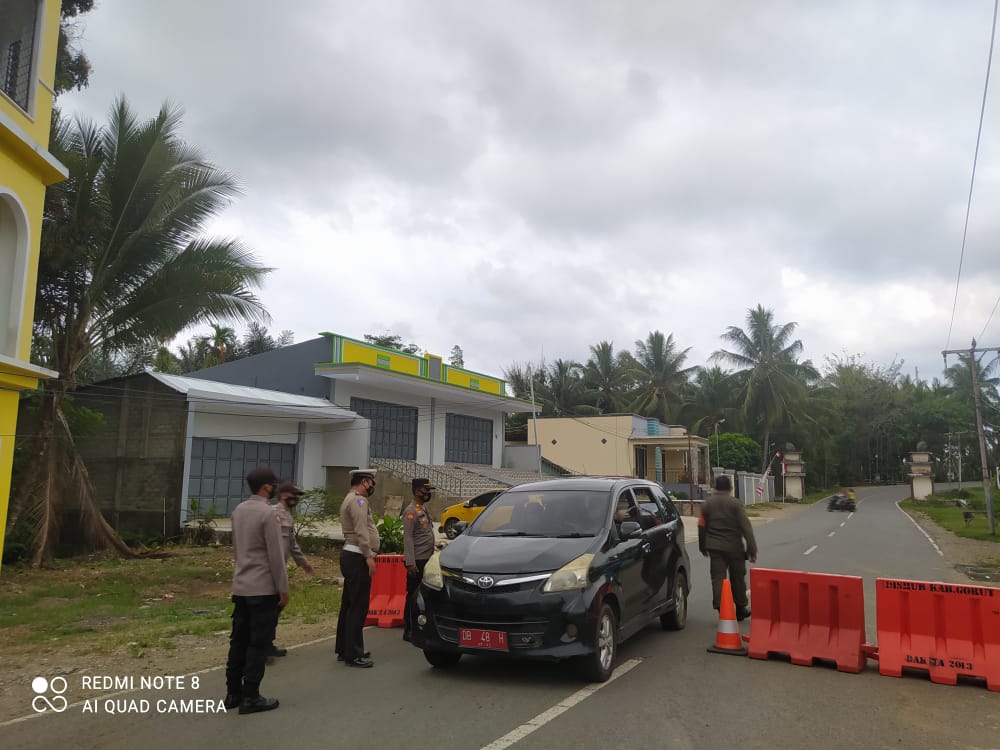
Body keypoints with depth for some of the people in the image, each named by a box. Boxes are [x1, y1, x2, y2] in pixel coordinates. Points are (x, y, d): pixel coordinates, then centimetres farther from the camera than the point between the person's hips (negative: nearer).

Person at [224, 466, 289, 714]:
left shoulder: (238, 510, 8)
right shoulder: (268, 513, -16)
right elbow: (276, 555, -16)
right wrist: (283, 588, -10)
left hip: (241, 586, 8)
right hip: (263, 588, -8)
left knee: (239, 639, 14)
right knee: (259, 643, 0)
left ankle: (233, 693, 21)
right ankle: (250, 697, 5)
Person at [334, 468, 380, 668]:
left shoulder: (351, 499, 21)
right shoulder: (358, 500, -12)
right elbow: (361, 531, -21)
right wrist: (369, 556, -21)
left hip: (352, 555, 11)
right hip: (357, 557, -11)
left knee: (349, 605, 15)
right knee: (358, 607, -8)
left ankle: (343, 649, 23)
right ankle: (353, 654, -5)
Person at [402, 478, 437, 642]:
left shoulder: (423, 509, 16)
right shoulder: (411, 511, -13)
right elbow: (407, 538, -18)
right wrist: (410, 563, -21)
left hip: (426, 559, 9)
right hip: (417, 561, -9)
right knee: (414, 596, -4)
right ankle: (409, 630, 1)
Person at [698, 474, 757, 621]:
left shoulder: (707, 504, 3)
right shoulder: (735, 504, -9)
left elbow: (702, 526, 8)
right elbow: (746, 527, -12)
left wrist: (703, 547, 19)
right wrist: (752, 549, -9)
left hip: (714, 547, 2)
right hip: (734, 547, -2)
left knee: (717, 577, 3)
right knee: (737, 578, 12)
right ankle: (741, 609, 26)